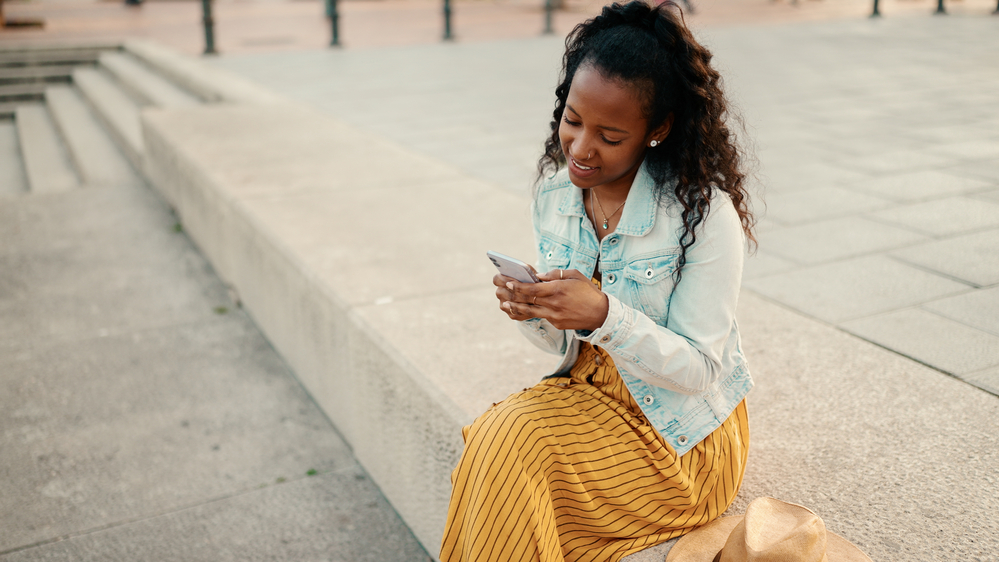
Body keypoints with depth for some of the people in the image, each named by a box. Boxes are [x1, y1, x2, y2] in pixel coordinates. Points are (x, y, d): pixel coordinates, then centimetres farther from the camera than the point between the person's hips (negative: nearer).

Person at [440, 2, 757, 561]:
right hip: (589, 393, 5)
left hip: (684, 436, -5)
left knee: (512, 449, -24)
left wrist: (604, 316, -33)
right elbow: (570, 347, 6)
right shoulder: (555, 192, -1)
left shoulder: (706, 213, -20)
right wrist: (535, 313, -18)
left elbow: (699, 369, -17)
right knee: (493, 436, -23)